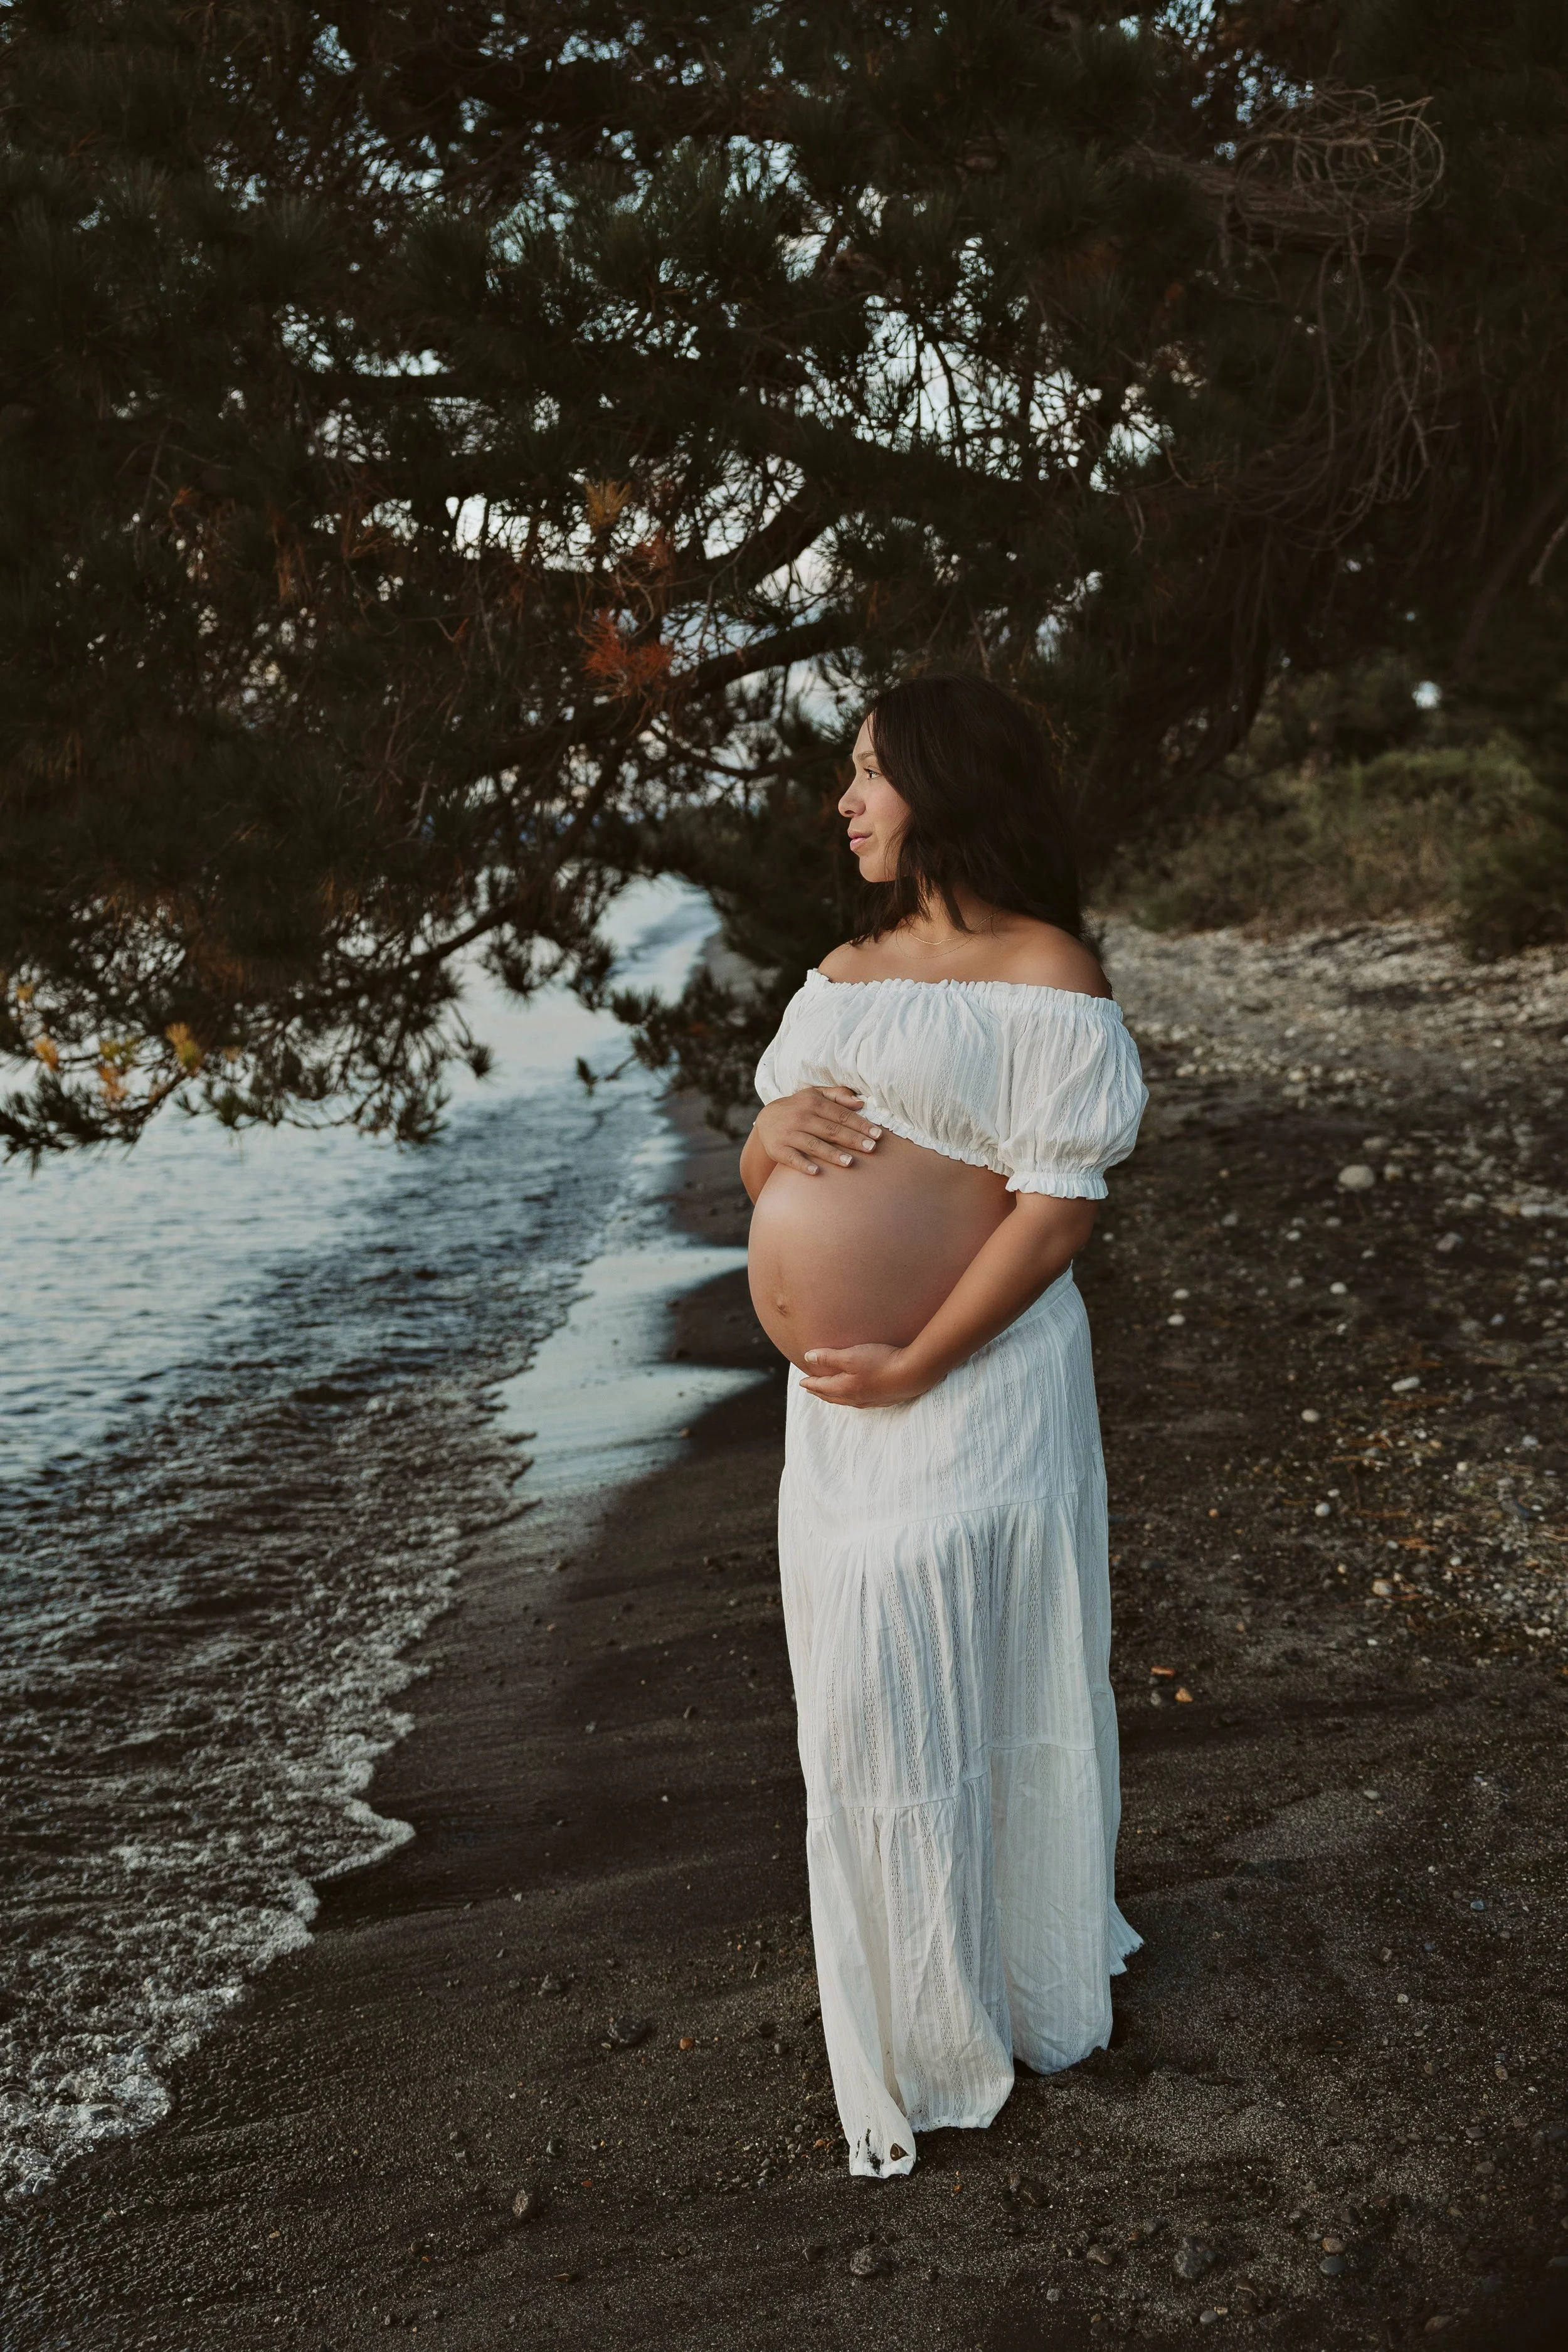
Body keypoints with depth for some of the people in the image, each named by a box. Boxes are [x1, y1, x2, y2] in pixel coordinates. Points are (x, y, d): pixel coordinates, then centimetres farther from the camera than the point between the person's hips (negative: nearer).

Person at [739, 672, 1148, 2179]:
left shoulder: (1046, 976, -9)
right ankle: (909, 2019, 35)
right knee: (868, 1704, 14)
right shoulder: (842, 974, 14)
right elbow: (760, 1171, 18)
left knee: (1000, 1692, 4)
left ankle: (1026, 1993, 26)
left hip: (976, 1384, -6)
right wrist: (774, 1130, -7)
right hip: (834, 1401, 7)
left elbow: (1063, 1202, -15)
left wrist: (912, 1368, -17)